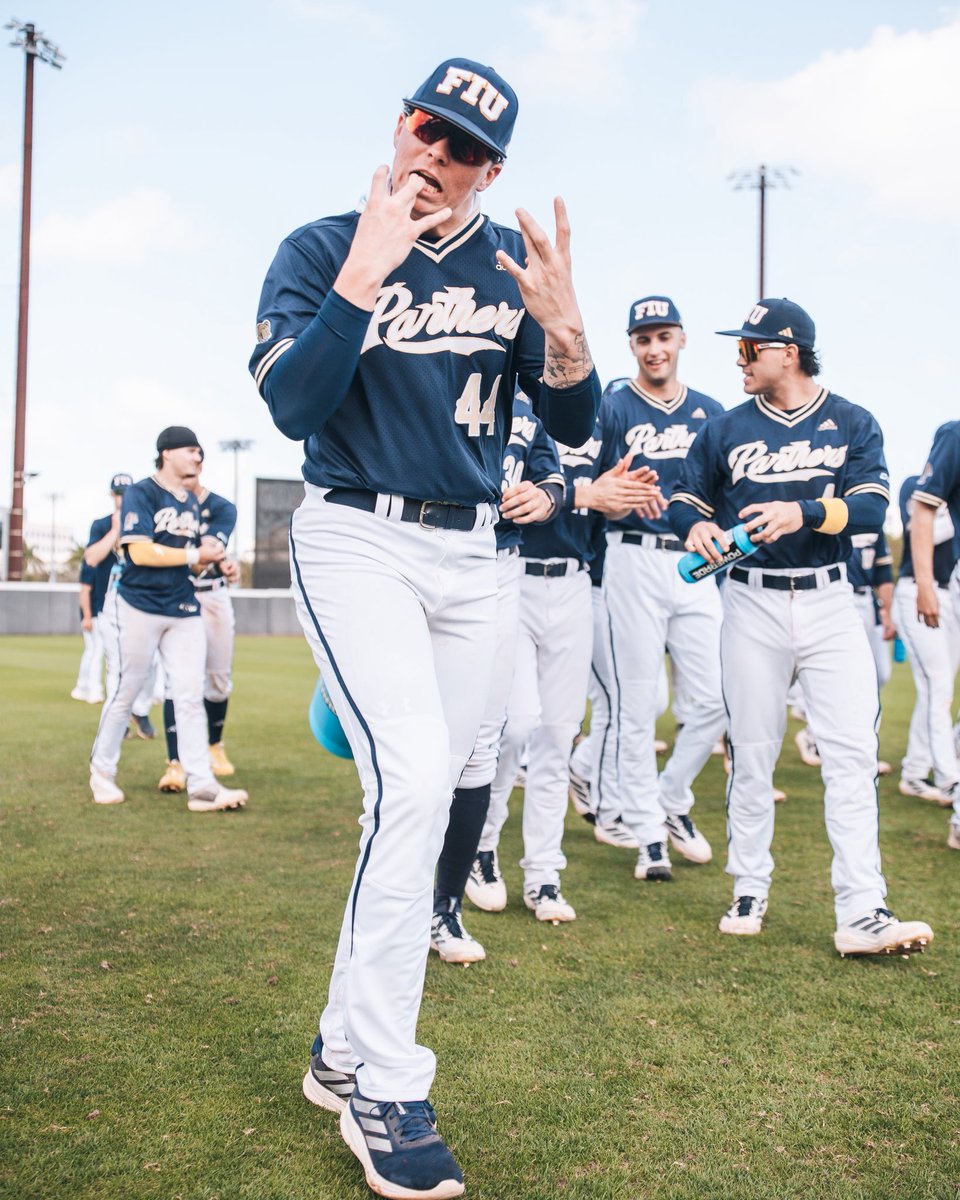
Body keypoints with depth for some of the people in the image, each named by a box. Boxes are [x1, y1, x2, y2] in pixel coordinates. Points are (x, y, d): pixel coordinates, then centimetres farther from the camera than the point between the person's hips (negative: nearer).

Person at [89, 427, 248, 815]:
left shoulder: (192, 502, 16)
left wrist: (219, 564, 3)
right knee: (127, 691, 3)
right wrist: (196, 555, -16)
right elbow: (140, 552, -19)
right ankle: (102, 770, 22)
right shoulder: (141, 493, -8)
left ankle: (201, 786, -3)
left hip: (185, 610, 6)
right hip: (141, 608, -6)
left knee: (191, 696, -1)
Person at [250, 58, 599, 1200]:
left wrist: (562, 325, -17)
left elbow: (574, 425, 1)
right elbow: (290, 405, -17)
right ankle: (385, 1090, -9)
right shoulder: (321, 248, -3)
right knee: (412, 782, -22)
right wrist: (365, 274, -23)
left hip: (468, 556, 5)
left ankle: (342, 1051, 22)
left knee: (421, 798, 7)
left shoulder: (513, 259, 6)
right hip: (355, 540, -5)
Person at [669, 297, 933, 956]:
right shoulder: (726, 429, 10)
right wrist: (696, 526, -11)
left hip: (830, 604, -1)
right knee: (752, 753, 4)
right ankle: (750, 892, 18)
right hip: (753, 605, 1)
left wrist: (802, 513, -24)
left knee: (852, 752, -9)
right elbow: (686, 499, 13)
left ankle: (863, 914, -8)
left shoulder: (853, 424, 6)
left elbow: (871, 507, -6)